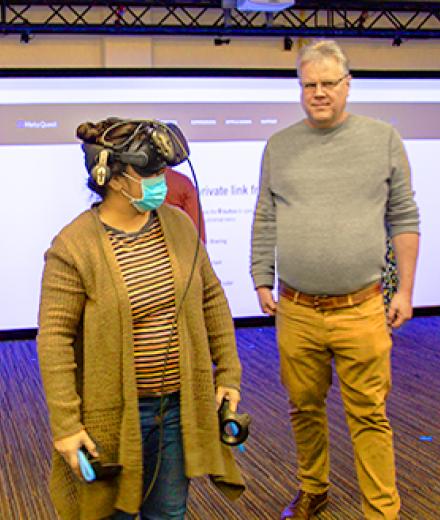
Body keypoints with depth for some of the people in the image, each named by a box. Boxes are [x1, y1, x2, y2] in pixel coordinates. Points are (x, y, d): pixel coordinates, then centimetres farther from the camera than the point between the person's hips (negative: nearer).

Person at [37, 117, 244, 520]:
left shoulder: (178, 223, 0)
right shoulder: (73, 247, -16)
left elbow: (212, 299, 9)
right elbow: (54, 339, -15)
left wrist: (228, 373, 7)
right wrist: (65, 426, -16)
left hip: (180, 406, 5)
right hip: (115, 413, -4)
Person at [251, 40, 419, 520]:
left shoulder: (383, 139, 3)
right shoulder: (279, 146, 7)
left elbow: (403, 219, 5)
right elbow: (265, 222, 12)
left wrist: (405, 290, 2)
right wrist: (262, 282, 8)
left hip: (361, 312, -2)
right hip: (296, 311, 2)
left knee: (368, 416, 1)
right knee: (304, 408, 13)